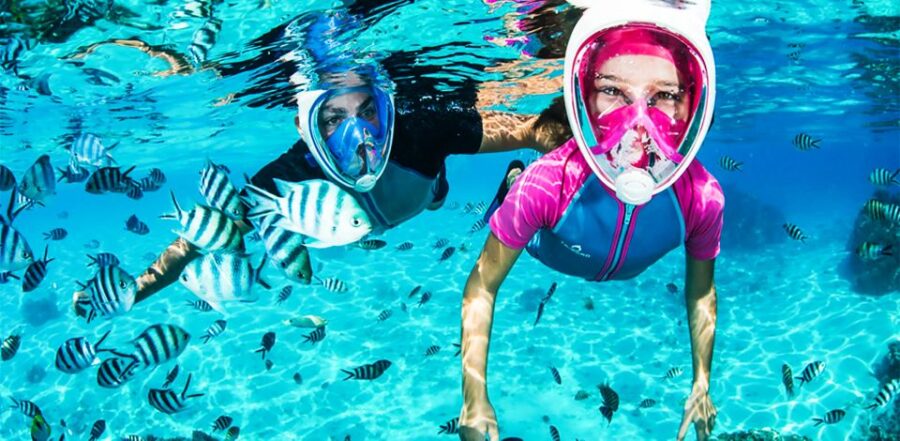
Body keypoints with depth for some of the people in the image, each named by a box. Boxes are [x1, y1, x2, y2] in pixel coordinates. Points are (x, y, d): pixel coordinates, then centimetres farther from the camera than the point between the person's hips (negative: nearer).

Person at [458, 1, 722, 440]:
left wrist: (701, 385, -9)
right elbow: (482, 287, -34)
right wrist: (475, 401, -34)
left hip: (627, 271, 3)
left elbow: (701, 292, -18)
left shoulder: (702, 198, -40)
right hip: (546, 252, -2)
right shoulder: (547, 184, -47)